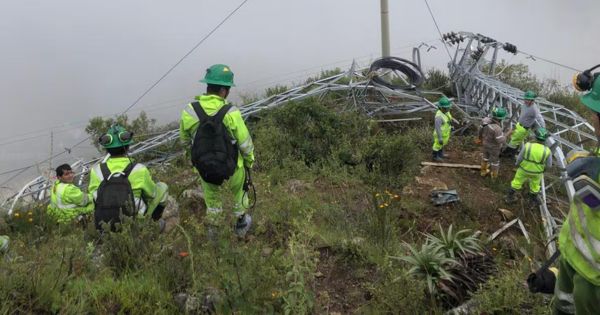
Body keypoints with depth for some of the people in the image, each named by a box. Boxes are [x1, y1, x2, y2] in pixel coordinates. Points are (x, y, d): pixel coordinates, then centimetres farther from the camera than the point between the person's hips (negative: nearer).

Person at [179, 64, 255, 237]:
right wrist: (250, 161, 5)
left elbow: (185, 139, -1)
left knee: (211, 195, 31)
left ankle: (213, 227, 49)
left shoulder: (189, 111, -19)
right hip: (231, 166, -2)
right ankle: (241, 222, 49)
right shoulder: (231, 113, -28)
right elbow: (245, 143, -16)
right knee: (239, 190, 30)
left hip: (203, 167, 2)